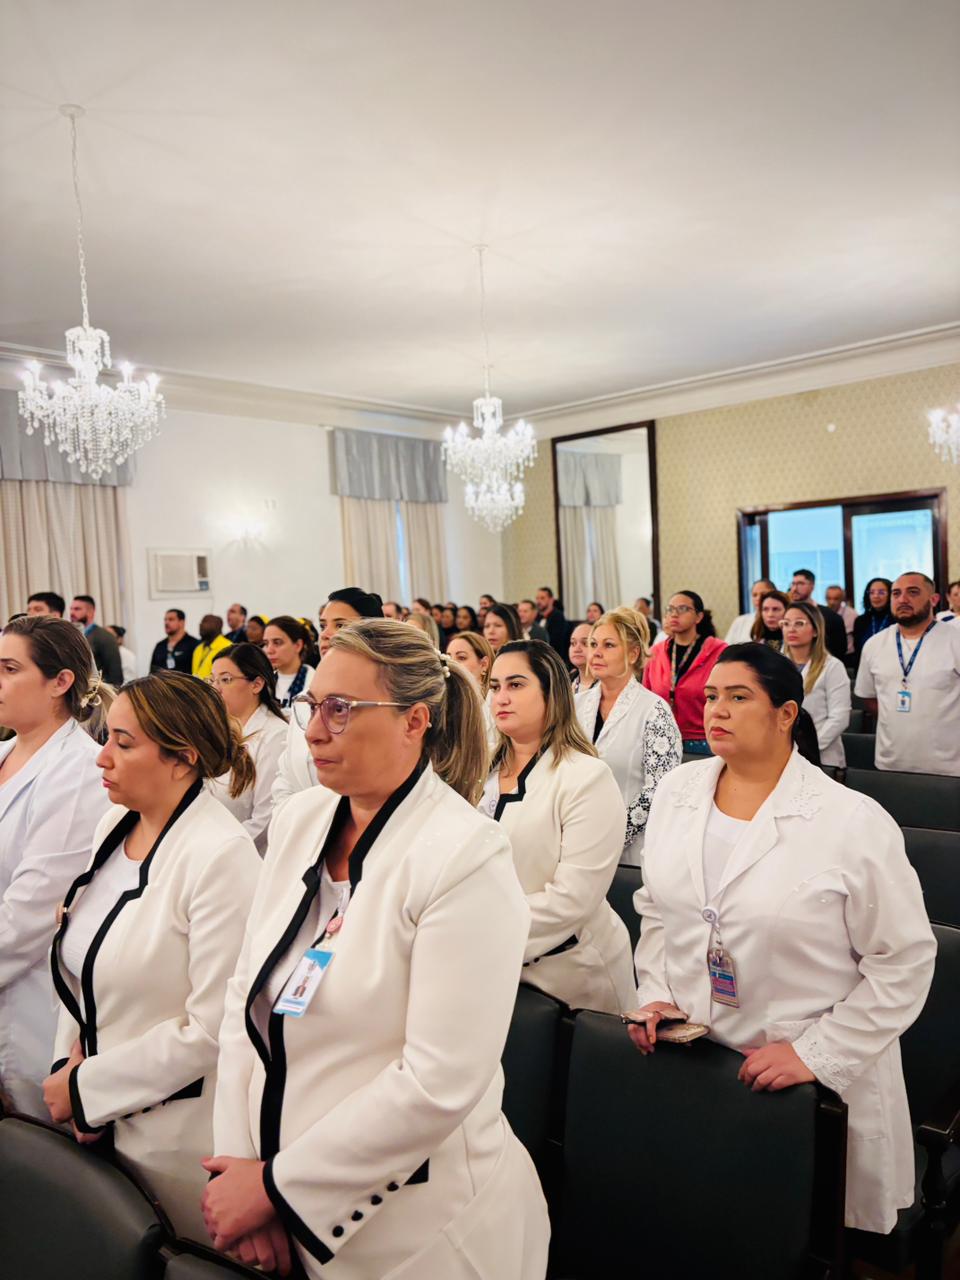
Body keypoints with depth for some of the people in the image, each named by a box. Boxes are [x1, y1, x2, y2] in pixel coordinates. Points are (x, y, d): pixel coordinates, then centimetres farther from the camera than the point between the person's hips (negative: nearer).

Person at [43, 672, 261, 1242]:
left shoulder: (221, 855, -24)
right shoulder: (113, 826, 0)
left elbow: (214, 1026, -23)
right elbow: (83, 970, 10)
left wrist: (87, 1087, -14)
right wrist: (70, 1062, -4)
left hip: (177, 1136, -6)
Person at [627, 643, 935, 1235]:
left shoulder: (854, 822, -16)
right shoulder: (677, 790, -1)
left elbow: (905, 959, -11)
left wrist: (816, 1054, -14)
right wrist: (655, 995, -1)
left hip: (813, 1085, -4)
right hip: (686, 1059, 4)